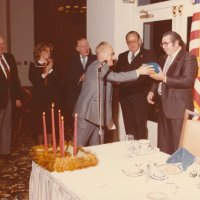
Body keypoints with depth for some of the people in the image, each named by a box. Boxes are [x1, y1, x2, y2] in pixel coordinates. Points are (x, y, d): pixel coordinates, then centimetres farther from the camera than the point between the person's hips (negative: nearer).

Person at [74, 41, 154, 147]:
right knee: (78, 146, -1)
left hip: (98, 115, 10)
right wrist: (138, 72, -25)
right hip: (88, 113, -10)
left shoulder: (103, 68, 16)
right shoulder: (97, 66, -15)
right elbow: (116, 77, -27)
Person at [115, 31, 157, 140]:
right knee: (128, 126, 10)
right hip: (125, 96, 5)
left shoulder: (148, 55, 1)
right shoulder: (122, 56, 16)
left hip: (140, 96, -5)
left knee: (140, 126, -2)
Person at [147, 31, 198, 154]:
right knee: (164, 143, 13)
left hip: (178, 107, -8)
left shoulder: (188, 58, -8)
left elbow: (187, 81, -21)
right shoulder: (164, 58, 17)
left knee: (178, 145, -5)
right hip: (164, 105, 8)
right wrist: (152, 91, 8)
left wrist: (164, 78, -23)